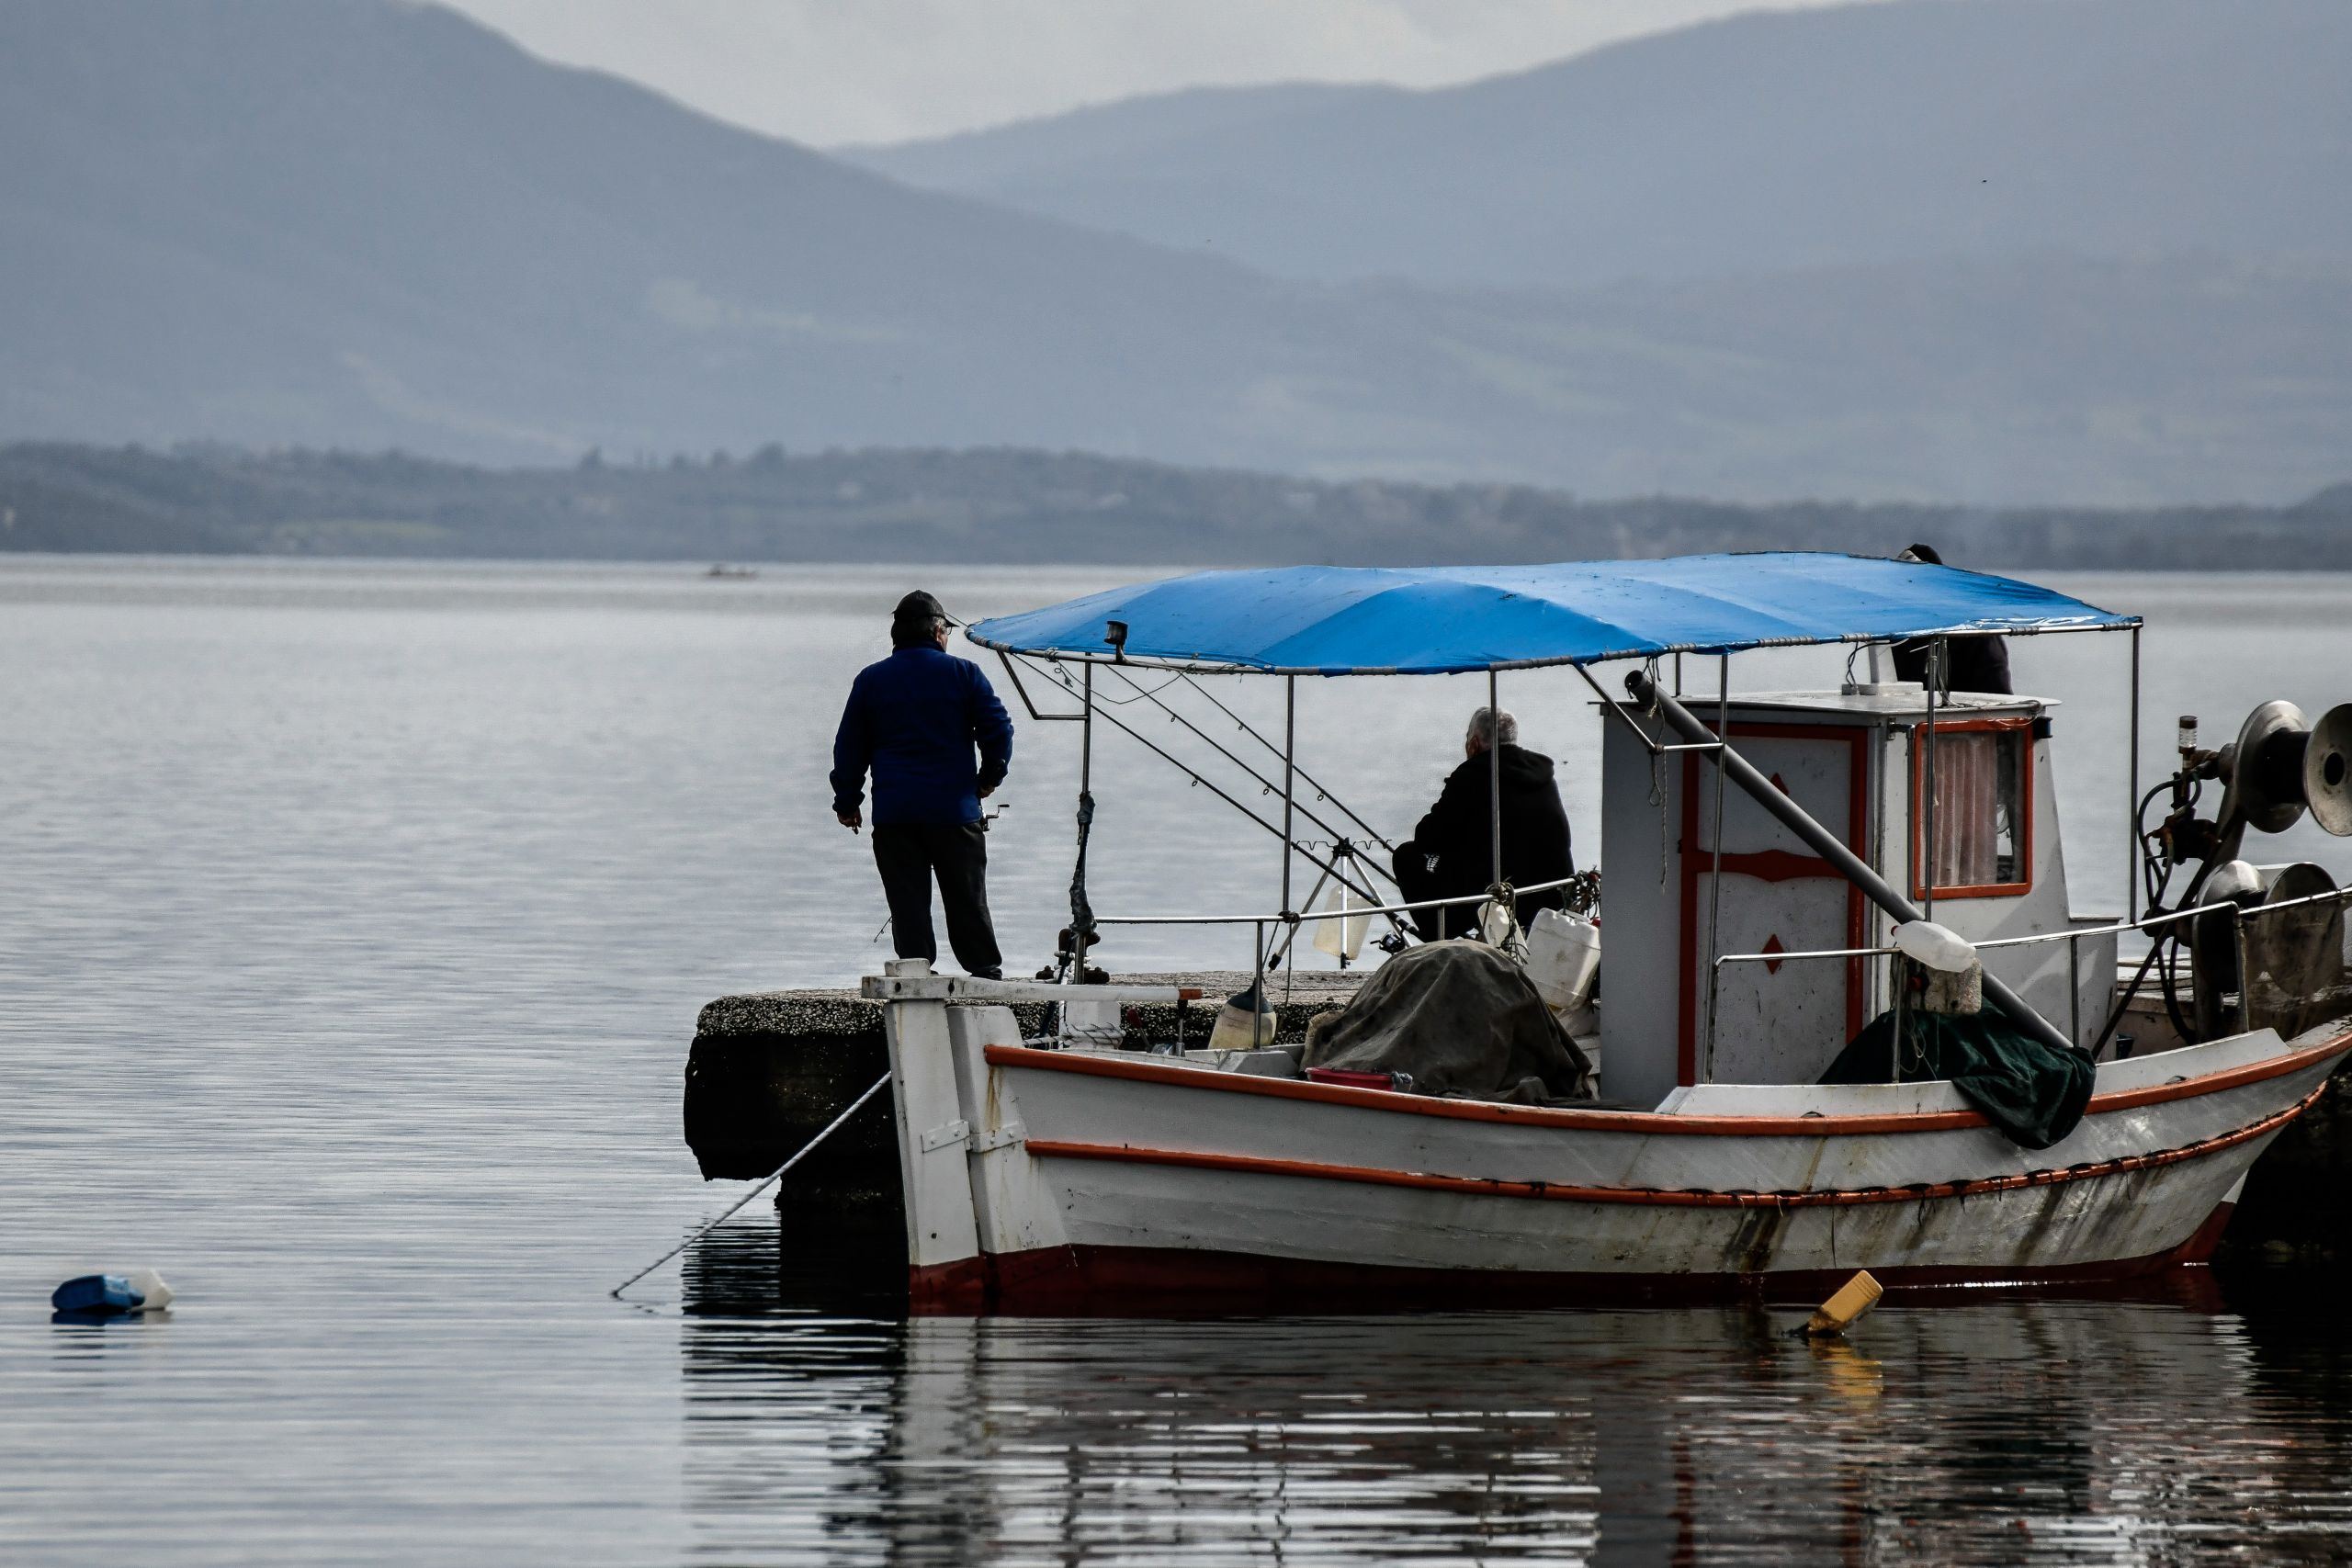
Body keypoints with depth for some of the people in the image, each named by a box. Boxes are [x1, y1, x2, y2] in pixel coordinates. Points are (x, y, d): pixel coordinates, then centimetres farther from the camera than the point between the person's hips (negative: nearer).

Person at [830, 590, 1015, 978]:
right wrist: (989, 778, 14)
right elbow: (998, 728, -1)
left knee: (908, 903, 1)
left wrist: (847, 801, 19)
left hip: (894, 815, 1)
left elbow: (849, 747, 10)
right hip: (954, 811, -1)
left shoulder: (871, 680, 7)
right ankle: (987, 974, 10)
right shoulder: (963, 674, 1)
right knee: (968, 899, 8)